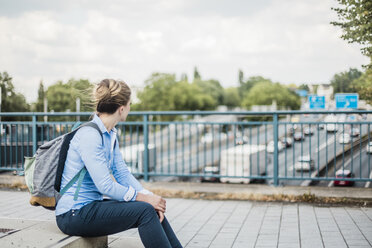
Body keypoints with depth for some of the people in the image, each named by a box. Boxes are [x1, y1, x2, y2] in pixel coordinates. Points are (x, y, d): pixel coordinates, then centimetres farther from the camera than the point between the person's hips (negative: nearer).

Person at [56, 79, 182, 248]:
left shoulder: (110, 135, 10)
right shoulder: (89, 135, -20)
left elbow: (122, 173, 7)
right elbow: (105, 185, -24)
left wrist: (150, 196, -7)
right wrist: (143, 198, -16)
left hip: (91, 205, 9)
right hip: (74, 214, -9)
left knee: (154, 210, 0)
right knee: (144, 211, -19)